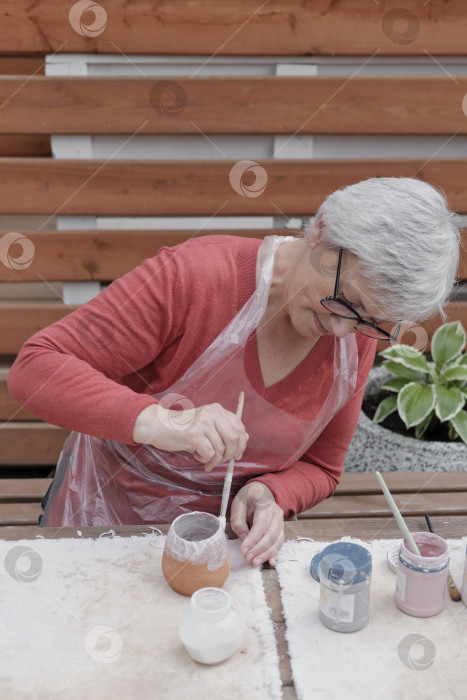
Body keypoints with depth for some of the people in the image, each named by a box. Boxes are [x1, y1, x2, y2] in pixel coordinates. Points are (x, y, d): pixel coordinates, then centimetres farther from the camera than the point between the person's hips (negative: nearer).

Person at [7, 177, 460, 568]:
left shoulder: (356, 340, -9)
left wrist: (268, 494, -20)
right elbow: (34, 368, -27)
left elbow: (319, 468, 4)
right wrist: (154, 421, -43)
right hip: (108, 521, -2)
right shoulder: (193, 276, -25)